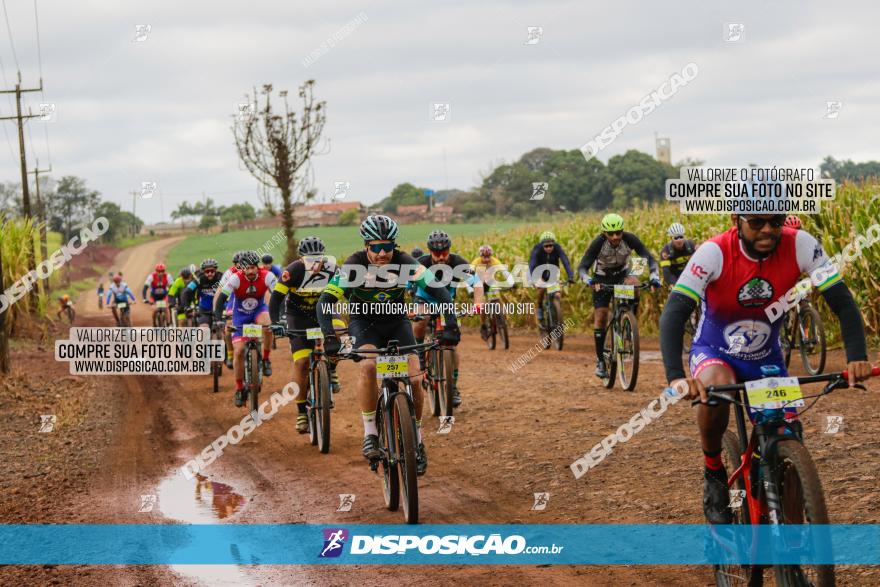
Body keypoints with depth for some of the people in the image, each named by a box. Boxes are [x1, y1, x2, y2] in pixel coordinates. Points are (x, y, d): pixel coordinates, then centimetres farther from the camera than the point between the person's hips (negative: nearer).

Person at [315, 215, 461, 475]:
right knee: (368, 366, -32)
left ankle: (417, 439, 5)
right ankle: (370, 434, -20)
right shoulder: (354, 266, -26)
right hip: (364, 322, -2)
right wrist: (329, 337, -45)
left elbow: (438, 290, -26)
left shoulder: (404, 263, -22)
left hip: (397, 320, 2)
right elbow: (326, 301, -31)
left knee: (414, 377, -16)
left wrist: (450, 325, -38)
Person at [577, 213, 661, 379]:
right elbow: (582, 267, -32)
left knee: (634, 283, -34)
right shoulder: (598, 243, -29)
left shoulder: (630, 239, -26)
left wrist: (654, 276, -44)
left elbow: (649, 258, -26)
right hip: (602, 279, -1)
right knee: (601, 316, -8)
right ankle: (600, 360, 5)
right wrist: (588, 280, -53)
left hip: (623, 274, 1)